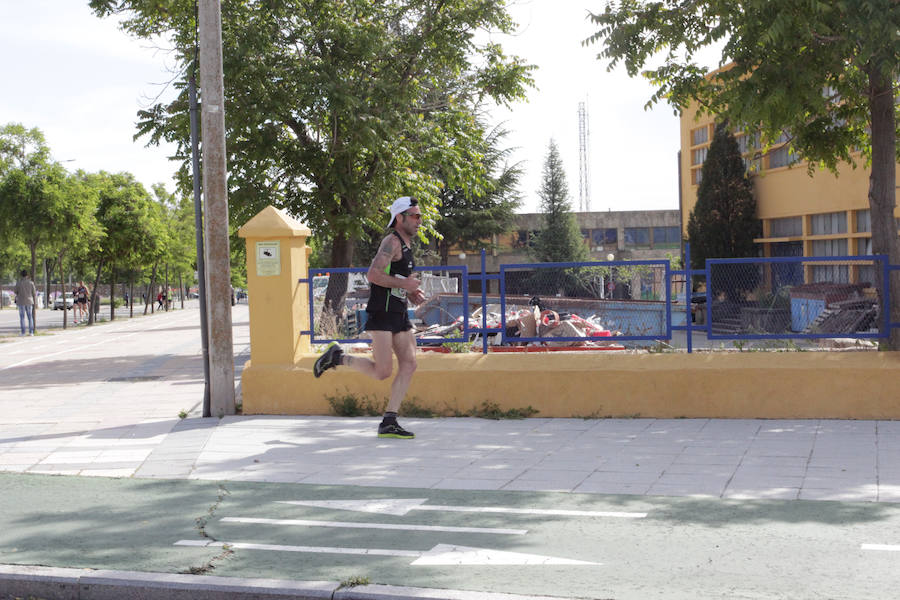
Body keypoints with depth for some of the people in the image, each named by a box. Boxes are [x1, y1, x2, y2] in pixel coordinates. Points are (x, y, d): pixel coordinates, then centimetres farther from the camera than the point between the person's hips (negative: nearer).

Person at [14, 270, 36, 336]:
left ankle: (23, 332, -2)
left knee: (22, 317, 2)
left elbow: (16, 292, 3)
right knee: (30, 317, 7)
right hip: (29, 301, 2)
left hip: (21, 301, -2)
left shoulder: (18, 283, -7)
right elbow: (33, 293, 3)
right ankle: (31, 332, 3)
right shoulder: (31, 283, -3)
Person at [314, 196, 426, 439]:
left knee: (409, 366, -2)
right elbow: (373, 275, -22)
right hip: (382, 314, -10)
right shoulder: (392, 241, -10)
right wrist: (404, 284, -18)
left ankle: (389, 422, 0)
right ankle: (336, 357, 9)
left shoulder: (405, 245, 20)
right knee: (382, 371, -11)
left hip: (399, 314, 10)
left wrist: (411, 294, 13)